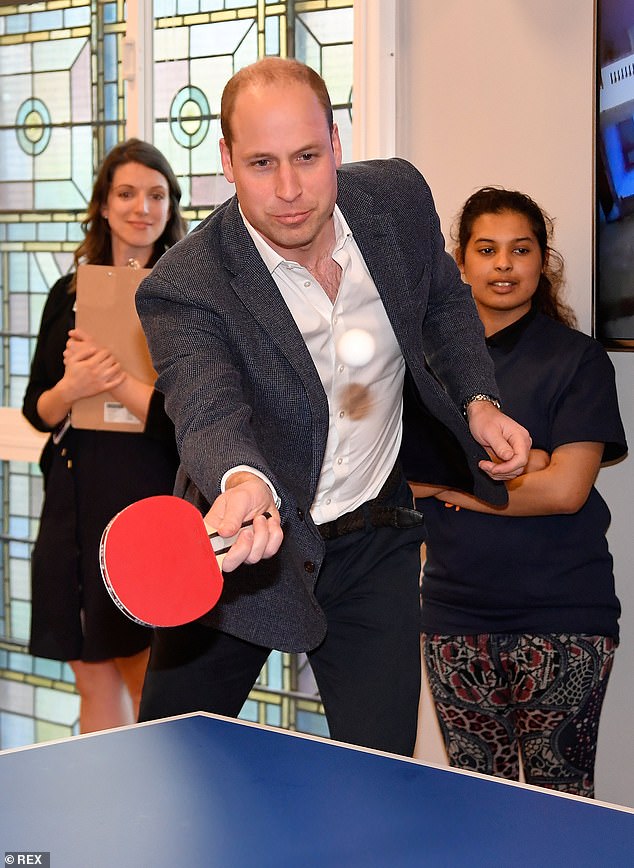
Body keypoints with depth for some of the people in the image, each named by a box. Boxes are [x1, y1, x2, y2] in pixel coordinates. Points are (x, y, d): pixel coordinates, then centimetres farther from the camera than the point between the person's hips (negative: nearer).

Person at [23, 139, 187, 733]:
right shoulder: (68, 295, 10)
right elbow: (37, 409, 9)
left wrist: (112, 377, -17)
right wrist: (72, 389, -11)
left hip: (151, 501, -4)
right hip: (74, 501, 4)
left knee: (150, 689, 2)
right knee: (94, 682, 10)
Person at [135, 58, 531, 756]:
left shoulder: (398, 196, -10)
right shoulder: (184, 289, -24)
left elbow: (444, 300, 11)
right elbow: (207, 411, -40)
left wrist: (478, 400, -3)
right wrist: (243, 483, -63)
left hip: (375, 542, 3)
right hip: (244, 544, -2)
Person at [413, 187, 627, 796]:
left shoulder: (578, 359, 0)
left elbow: (565, 489, -11)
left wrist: (453, 483, -4)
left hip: (560, 617, -3)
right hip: (455, 616, 4)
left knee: (559, 799, -1)